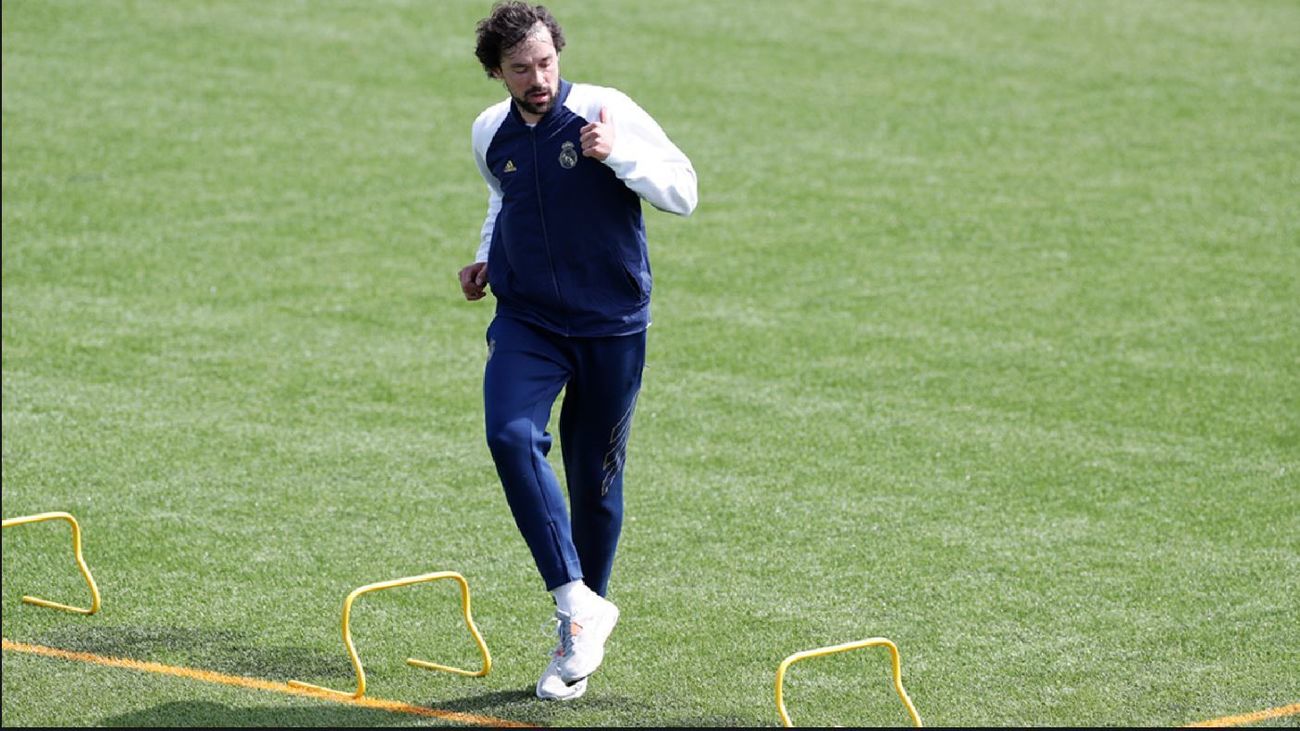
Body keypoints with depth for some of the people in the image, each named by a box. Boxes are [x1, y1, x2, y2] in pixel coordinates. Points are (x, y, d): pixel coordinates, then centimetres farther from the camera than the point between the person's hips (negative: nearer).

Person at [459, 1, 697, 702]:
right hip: (526, 320, 2)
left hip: (612, 325, -2)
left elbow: (683, 191, -14)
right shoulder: (490, 133, 4)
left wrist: (616, 153, -27)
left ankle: (574, 643, 23)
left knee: (596, 479, 5)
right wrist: (487, 256, 12)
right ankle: (579, 604, -21)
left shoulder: (607, 112, -10)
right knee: (510, 435, -25)